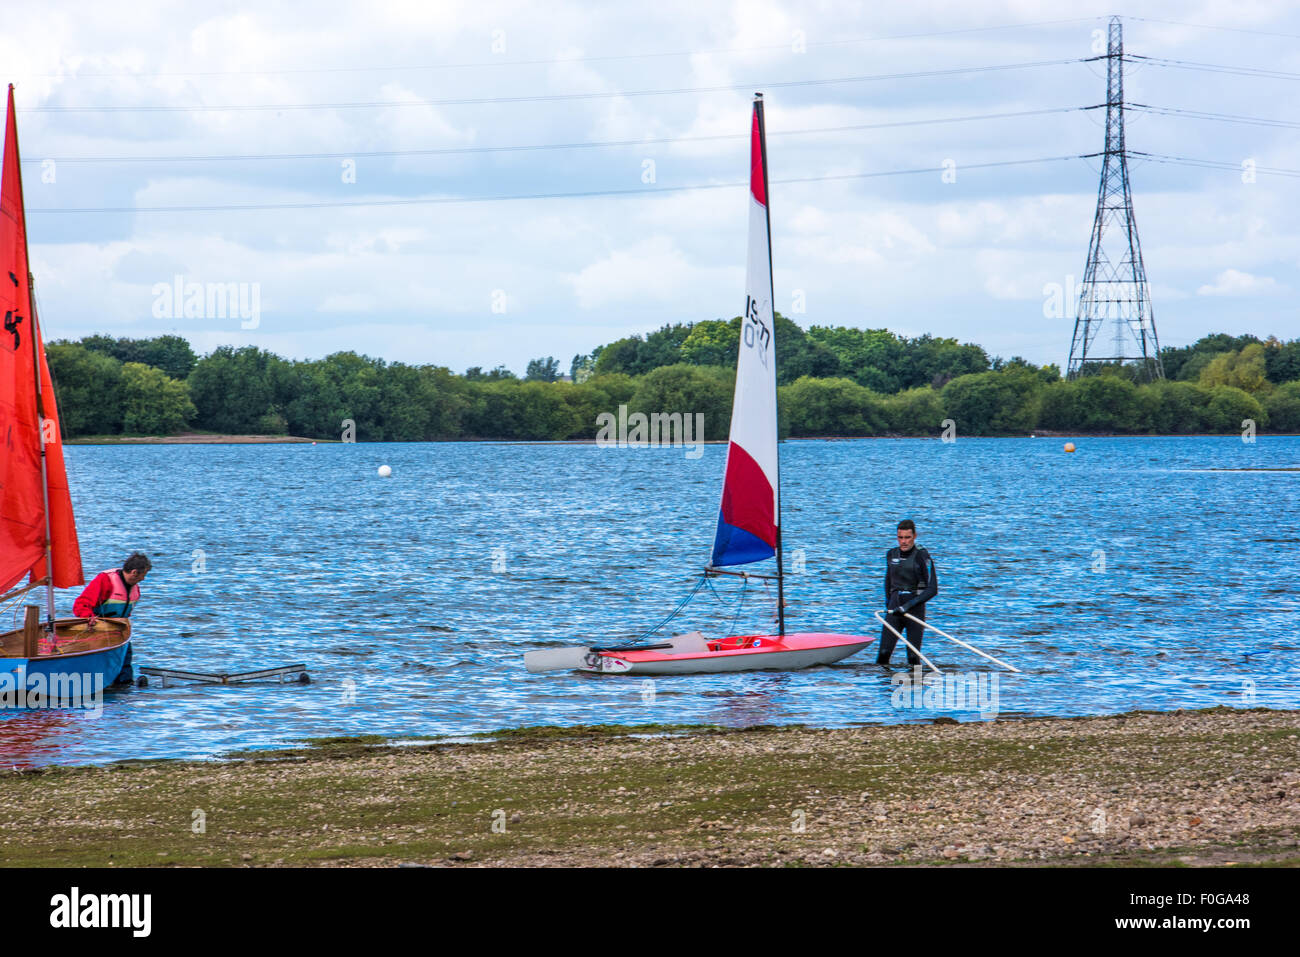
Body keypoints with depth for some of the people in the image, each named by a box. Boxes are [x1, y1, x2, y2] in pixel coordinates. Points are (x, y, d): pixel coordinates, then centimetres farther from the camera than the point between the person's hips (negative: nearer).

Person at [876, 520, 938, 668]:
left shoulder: (922, 556, -9)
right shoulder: (891, 555, 8)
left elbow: (932, 589, -14)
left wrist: (908, 605, -19)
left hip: (915, 610, -4)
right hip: (894, 608, 4)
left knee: (913, 656, -6)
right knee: (883, 653, -8)